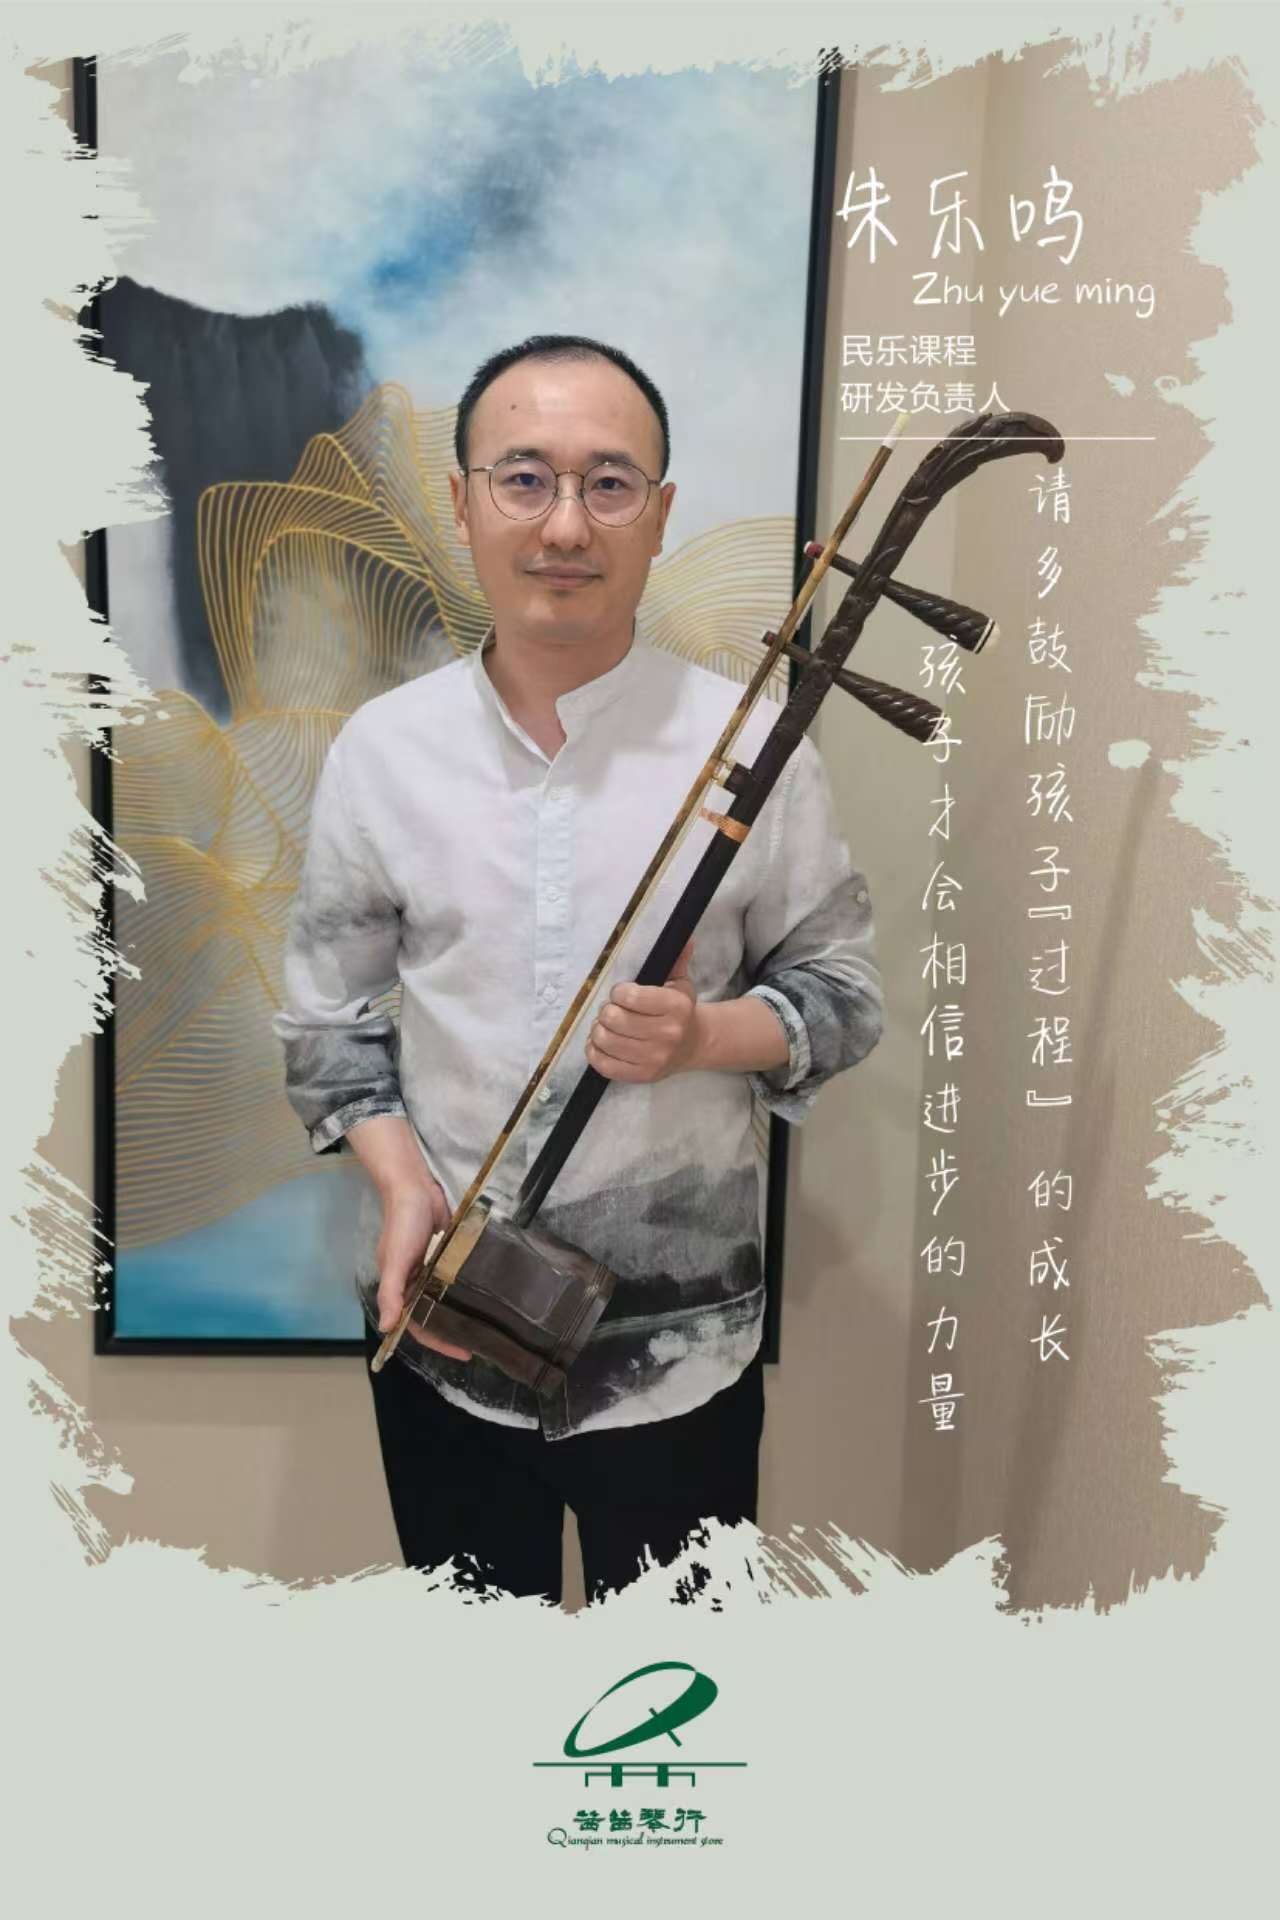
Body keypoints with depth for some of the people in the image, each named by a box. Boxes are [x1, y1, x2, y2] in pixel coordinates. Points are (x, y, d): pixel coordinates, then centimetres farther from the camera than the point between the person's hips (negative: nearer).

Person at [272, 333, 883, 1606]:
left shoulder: (753, 744, -10)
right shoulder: (380, 748, -5)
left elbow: (846, 994, -1)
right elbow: (324, 1017, 3)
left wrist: (706, 1035, -21)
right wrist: (400, 1182, -13)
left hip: (680, 1337, -1)